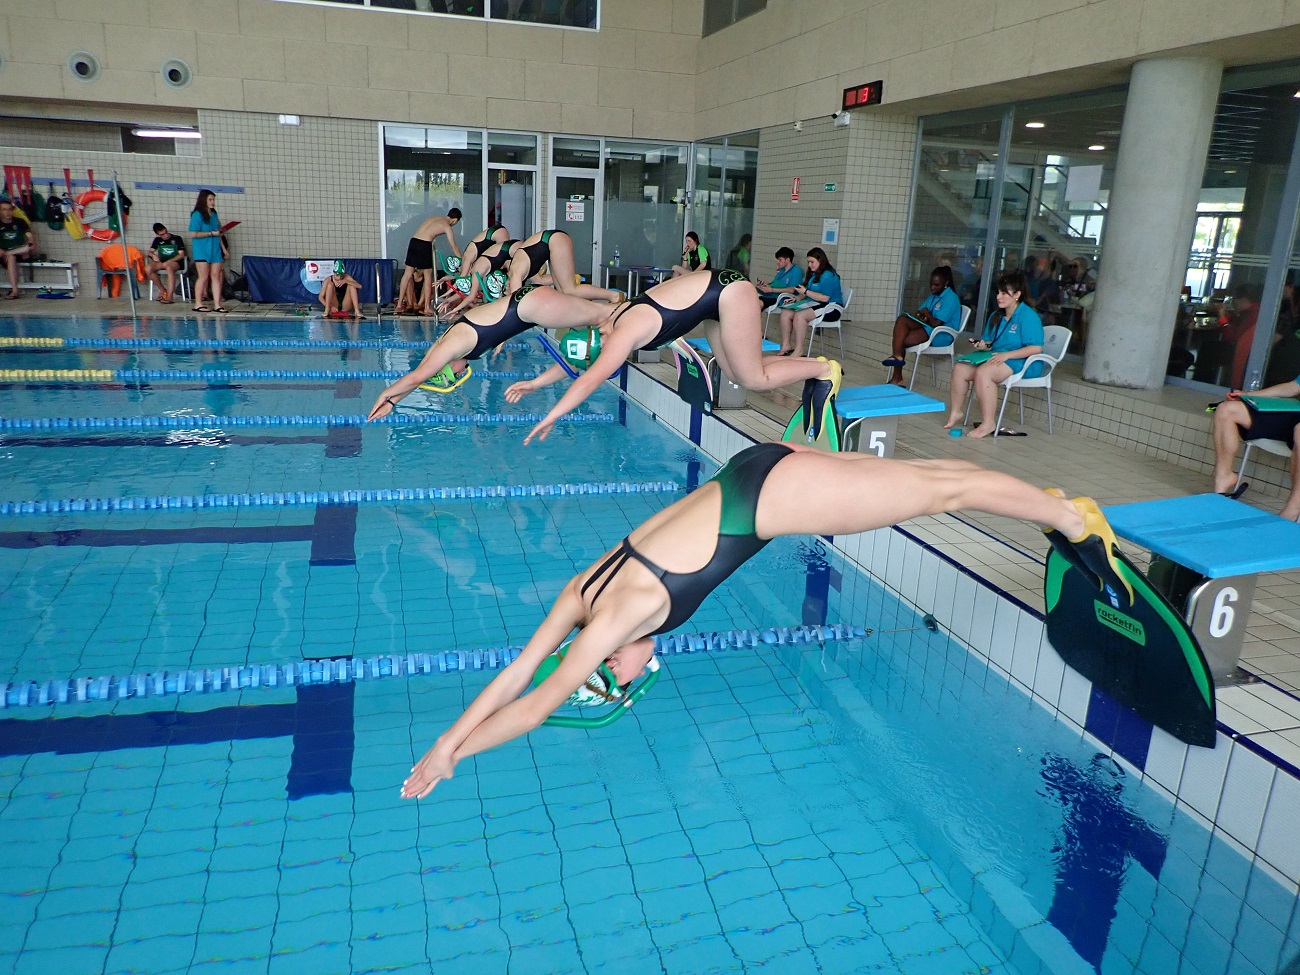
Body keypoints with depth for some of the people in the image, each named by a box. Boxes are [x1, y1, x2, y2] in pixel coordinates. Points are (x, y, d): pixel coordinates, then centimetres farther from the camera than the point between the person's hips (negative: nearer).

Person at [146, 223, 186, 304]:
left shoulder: (177, 239, 0)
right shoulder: (157, 240, 14)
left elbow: (181, 254, -7)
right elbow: (150, 252, 16)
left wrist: (169, 261, -20)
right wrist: (153, 255, -10)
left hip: (175, 262, -5)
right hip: (162, 262, 5)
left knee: (169, 267, -41)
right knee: (148, 268, -25)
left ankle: (169, 297, -45)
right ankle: (162, 290, -7)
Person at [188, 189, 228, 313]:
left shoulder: (214, 214, 15)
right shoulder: (197, 215, -6)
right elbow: (193, 234, -12)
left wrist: (223, 248, 16)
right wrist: (211, 233, -12)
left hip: (215, 249, 6)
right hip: (202, 250, -6)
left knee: (216, 276, 2)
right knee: (203, 276, -5)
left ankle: (217, 304, 2)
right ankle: (198, 304, 1)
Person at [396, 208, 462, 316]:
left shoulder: (433, 218, 24)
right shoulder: (447, 226, 5)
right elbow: (454, 247, 4)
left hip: (413, 241, 6)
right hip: (424, 245, -6)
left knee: (407, 274, 9)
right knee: (428, 276, 5)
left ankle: (399, 305, 10)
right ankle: (426, 308, 4)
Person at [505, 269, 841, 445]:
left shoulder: (622, 335, -23)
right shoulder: (611, 322, 2)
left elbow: (590, 378, -31)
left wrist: (551, 416, -31)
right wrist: (536, 382, 16)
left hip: (730, 292, -9)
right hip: (715, 293, 9)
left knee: (753, 379, -3)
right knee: (736, 373, 10)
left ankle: (825, 370, 10)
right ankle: (810, 363, 18)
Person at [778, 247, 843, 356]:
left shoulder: (828, 276, -13)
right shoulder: (813, 274, 18)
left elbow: (825, 298, -21)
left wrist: (805, 292, -16)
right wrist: (796, 298, 5)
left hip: (830, 308, -10)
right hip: (813, 304, 10)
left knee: (799, 315, -33)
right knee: (785, 313, -9)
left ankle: (798, 351, -30)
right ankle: (786, 346, -12)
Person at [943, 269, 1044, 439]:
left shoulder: (1028, 316, -10)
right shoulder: (996, 316, 16)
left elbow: (1036, 348, -19)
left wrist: (1006, 355, -25)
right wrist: (984, 345, -2)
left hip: (1022, 363, -8)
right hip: (995, 358, 8)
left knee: (983, 372, -34)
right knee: (960, 368, -12)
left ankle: (988, 423, -29)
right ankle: (956, 412, -1)